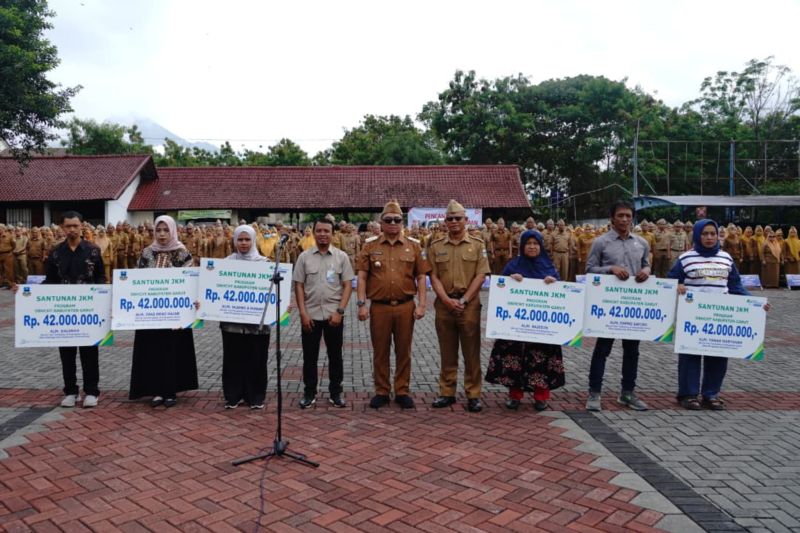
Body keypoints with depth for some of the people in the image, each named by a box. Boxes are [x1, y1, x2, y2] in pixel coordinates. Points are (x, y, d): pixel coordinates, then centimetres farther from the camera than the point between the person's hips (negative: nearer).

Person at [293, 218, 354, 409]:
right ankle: (309, 392, 20)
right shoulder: (304, 257, 2)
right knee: (309, 356, 8)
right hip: (310, 315, 0)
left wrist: (339, 311, -9)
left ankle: (335, 392, 21)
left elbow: (348, 285, -1)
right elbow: (299, 286, 2)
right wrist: (303, 313, -5)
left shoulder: (341, 257, 1)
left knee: (335, 356, 8)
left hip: (333, 315, 0)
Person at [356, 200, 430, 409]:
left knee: (403, 351, 9)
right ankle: (381, 392, 21)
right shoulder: (370, 246, 3)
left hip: (405, 307, 1)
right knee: (380, 352, 8)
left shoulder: (413, 246, 5)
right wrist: (361, 303, -8)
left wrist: (421, 304, -3)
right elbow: (362, 277, 0)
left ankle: (402, 392, 22)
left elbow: (421, 277, 4)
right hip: (379, 307, 0)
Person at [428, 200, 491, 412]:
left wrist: (463, 300, -11)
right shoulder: (436, 247, 6)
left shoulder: (477, 245, 2)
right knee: (447, 351, 10)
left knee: (472, 351, 4)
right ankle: (447, 393, 19)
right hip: (444, 303, 2)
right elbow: (434, 277, 2)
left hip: (469, 303, -1)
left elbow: (480, 276, -3)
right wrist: (447, 300, -11)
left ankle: (473, 395, 14)